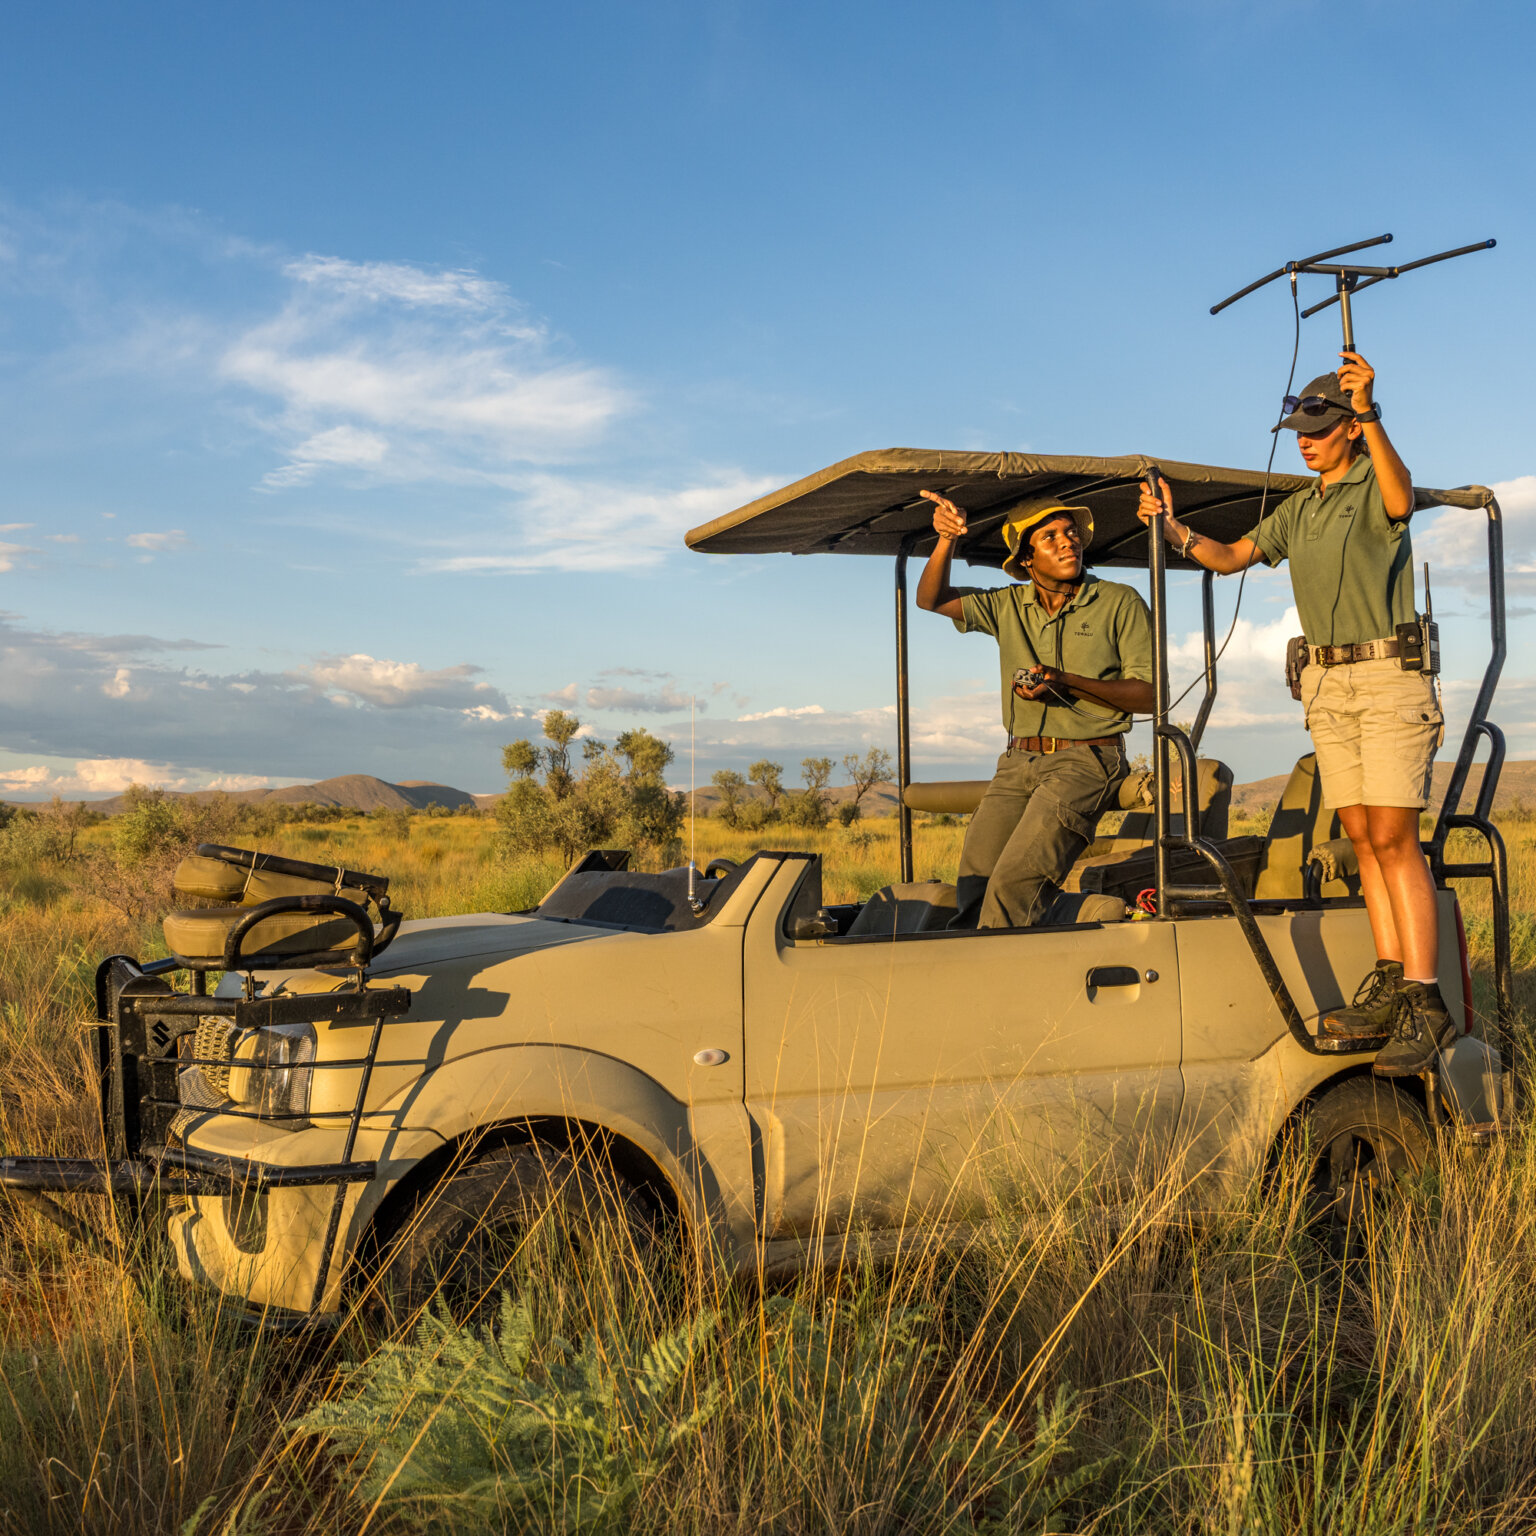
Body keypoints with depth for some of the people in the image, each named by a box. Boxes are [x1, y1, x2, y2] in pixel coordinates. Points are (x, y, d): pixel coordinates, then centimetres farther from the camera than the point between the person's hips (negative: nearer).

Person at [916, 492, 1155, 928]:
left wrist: (1068, 682, -15)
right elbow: (931, 598, 9)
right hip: (1019, 762, 5)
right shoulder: (1009, 606, 14)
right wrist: (946, 540, -9)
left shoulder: (1120, 604, 1)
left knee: (1013, 888, -21)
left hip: (1085, 761, -4)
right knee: (972, 886, -11)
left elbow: (1149, 694, -3)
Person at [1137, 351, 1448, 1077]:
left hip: (1389, 675, -7)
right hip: (1328, 683, 7)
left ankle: (1424, 1002, -13)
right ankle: (1391, 983, 7)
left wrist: (1368, 413, -42)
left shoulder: (1373, 486, -5)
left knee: (1392, 837, -13)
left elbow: (1401, 499, -29)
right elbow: (1230, 556, 20)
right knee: (1362, 836, 4)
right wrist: (1173, 528, 3)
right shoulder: (1298, 510, 17)